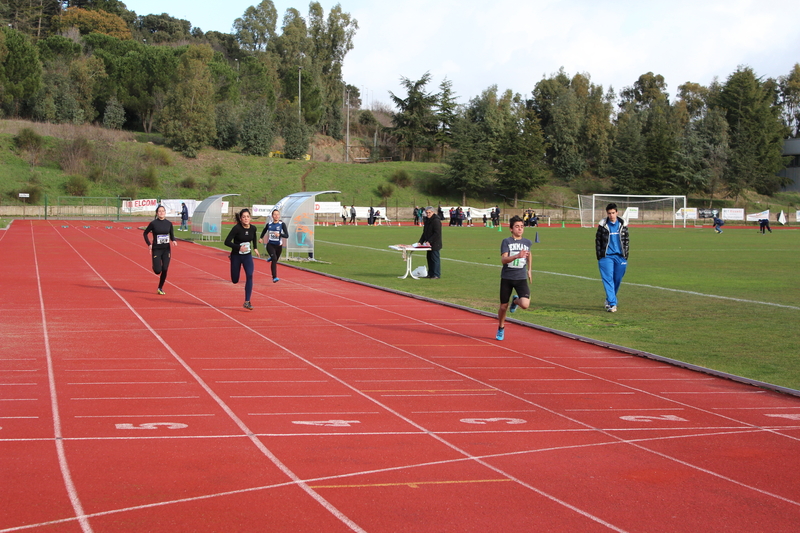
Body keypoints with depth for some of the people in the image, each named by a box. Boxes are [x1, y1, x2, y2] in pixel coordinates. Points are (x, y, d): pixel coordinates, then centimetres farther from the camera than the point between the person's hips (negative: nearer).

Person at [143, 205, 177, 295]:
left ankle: (160, 288, 13)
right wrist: (149, 244, -4)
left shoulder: (169, 223, 1)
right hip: (156, 249, -2)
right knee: (158, 271, -9)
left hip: (166, 249, 3)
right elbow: (145, 233, 5)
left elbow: (171, 234, 14)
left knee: (165, 270, -4)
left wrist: (173, 240, -7)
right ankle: (155, 266, 30)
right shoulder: (153, 223, -7)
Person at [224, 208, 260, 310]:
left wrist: (255, 248, 14)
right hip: (236, 256, -2)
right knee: (235, 281, 6)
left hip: (247, 256, 3)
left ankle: (247, 302, -16)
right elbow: (227, 242, -20)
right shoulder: (237, 228, -19)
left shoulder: (253, 228, -5)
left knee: (250, 276, -18)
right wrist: (239, 247, -29)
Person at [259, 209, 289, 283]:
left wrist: (279, 234, -32)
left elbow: (287, 235, -15)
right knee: (274, 259, -24)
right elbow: (264, 231, 22)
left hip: (278, 246, 1)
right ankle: (274, 277, -27)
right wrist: (261, 238, 11)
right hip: (270, 245, -1)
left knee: (275, 260, 20)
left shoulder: (282, 224, -9)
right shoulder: (269, 224, -1)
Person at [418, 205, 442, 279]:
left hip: (435, 244, -9)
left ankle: (436, 275, -2)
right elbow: (425, 233, 20)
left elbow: (437, 233, -19)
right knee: (429, 258, 12)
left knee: (435, 259, -6)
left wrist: (429, 241, -20)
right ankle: (430, 273, 20)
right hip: (429, 243, 9)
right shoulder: (427, 220, 15)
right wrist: (420, 241, 10)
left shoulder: (436, 221, -13)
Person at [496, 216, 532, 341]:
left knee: (525, 304, -20)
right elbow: (503, 260, -19)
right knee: (503, 306, 7)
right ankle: (501, 328, 35)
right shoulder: (506, 241, -6)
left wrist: (529, 270, 32)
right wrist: (517, 256, -35)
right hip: (506, 278, -1)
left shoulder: (527, 242, 5)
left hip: (521, 278, 1)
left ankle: (515, 301, 17)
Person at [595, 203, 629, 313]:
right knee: (608, 279, -11)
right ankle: (612, 304, -13)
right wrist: (599, 256, 0)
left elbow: (627, 240, 12)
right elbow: (598, 241, 6)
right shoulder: (602, 225, 1)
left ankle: (609, 300, 28)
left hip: (620, 256, 2)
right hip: (606, 257, -2)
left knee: (617, 279, 8)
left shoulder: (622, 224, 5)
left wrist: (625, 254, 5)